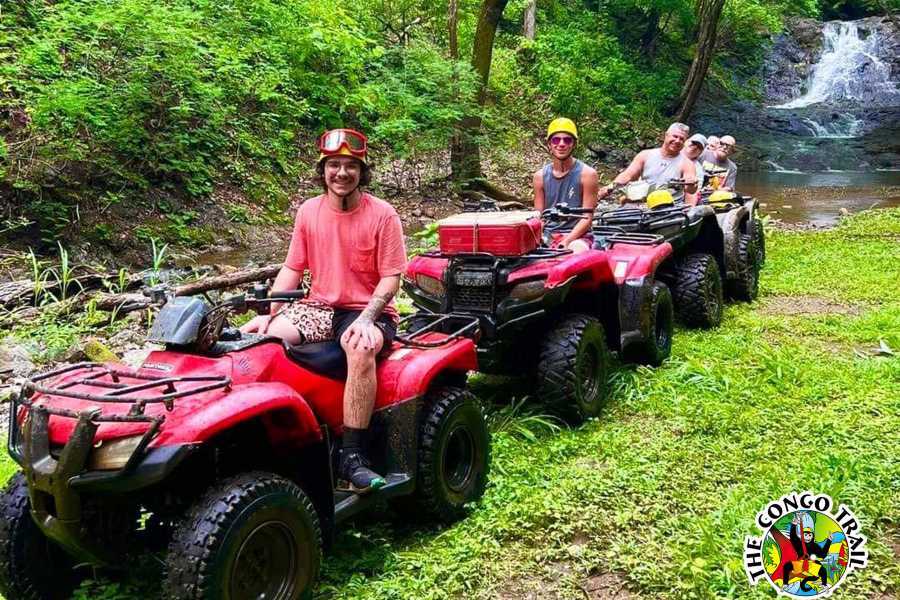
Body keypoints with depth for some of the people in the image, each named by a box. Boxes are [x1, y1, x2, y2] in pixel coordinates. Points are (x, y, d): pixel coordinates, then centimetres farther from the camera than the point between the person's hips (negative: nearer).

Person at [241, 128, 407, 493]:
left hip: (369, 311, -4)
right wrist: (267, 313, -5)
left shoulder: (382, 215, -5)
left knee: (361, 349, -39)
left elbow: (391, 278, -8)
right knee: (261, 336, -22)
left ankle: (352, 457, -32)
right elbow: (292, 270, 8)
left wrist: (365, 320, -23)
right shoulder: (309, 211, 7)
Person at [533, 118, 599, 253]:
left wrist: (566, 241, -20)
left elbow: (587, 218, -7)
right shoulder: (540, 176, 8)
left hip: (576, 235, -3)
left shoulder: (587, 174, -3)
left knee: (578, 251, -37)